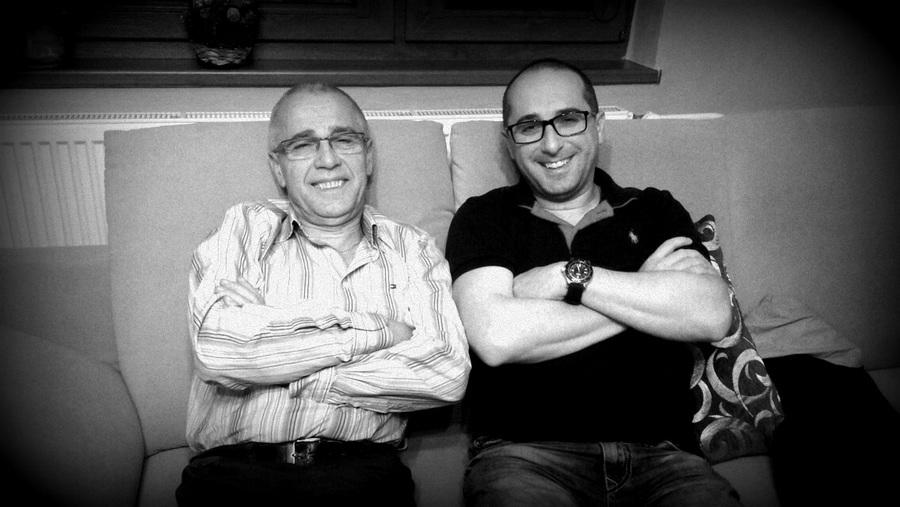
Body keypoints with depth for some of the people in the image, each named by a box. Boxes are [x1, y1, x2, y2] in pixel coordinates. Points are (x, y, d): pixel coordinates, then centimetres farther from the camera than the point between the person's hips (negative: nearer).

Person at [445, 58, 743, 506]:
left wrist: (569, 275, -8)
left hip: (658, 453, 3)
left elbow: (712, 316, -3)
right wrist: (645, 290, -3)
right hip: (525, 452, -2)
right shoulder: (483, 217, 7)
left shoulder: (655, 212, 14)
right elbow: (496, 338, -11)